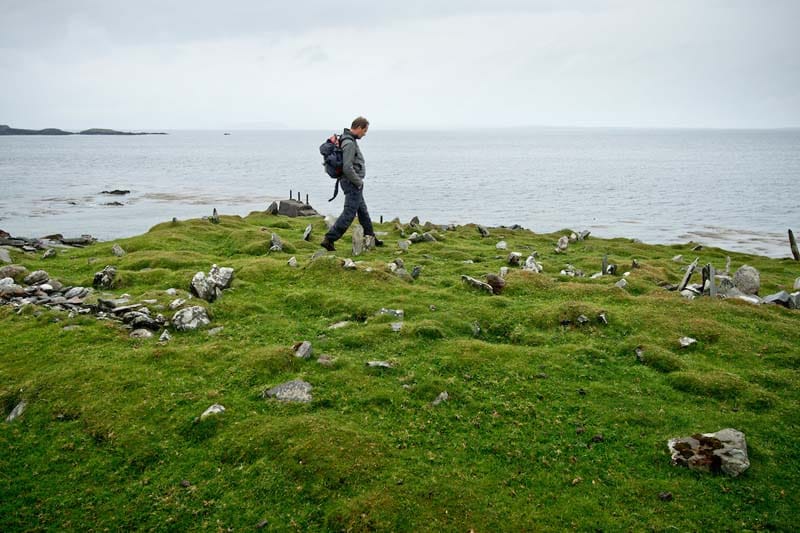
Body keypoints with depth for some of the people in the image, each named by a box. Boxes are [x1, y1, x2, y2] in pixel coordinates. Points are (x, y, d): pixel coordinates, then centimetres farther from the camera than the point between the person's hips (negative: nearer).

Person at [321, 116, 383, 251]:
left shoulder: (349, 140, 11)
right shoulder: (349, 143, -21)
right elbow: (347, 168, -28)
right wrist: (359, 182, -16)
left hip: (354, 184, 11)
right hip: (352, 183, -11)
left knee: (363, 212, 19)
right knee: (349, 213, -8)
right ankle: (329, 240, -7)